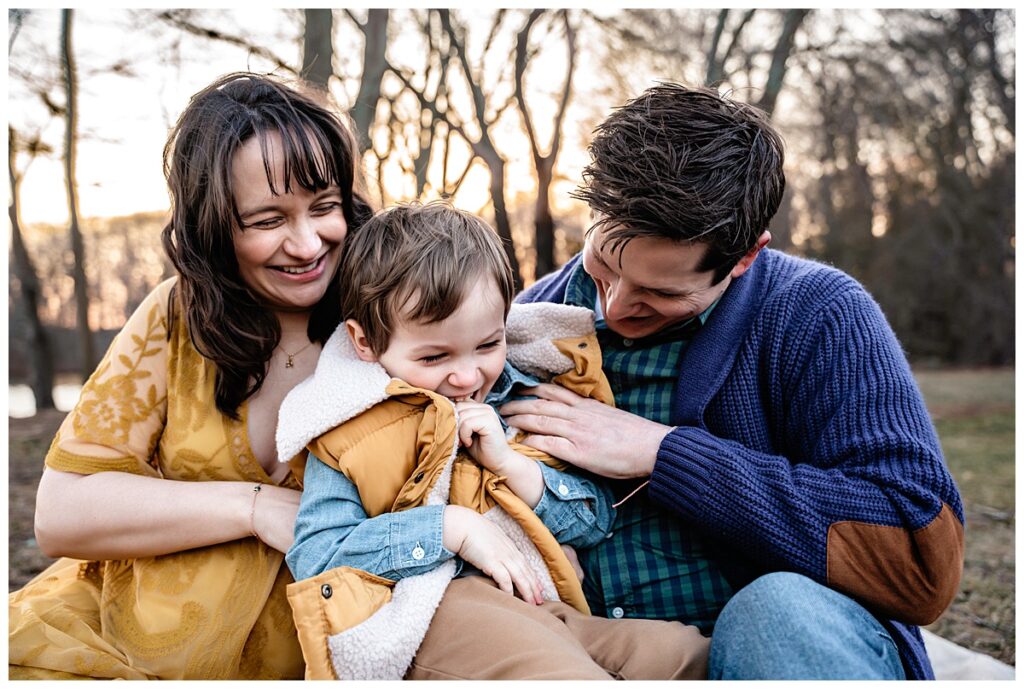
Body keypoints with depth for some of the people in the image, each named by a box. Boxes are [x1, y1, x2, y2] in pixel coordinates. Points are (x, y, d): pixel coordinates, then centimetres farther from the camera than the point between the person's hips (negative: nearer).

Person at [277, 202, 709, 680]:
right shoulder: (353, 428, 1)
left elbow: (596, 521, 11)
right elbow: (313, 556, -10)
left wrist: (508, 462, -7)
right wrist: (453, 528, -15)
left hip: (548, 604, 6)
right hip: (434, 610, -5)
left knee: (688, 650, -12)